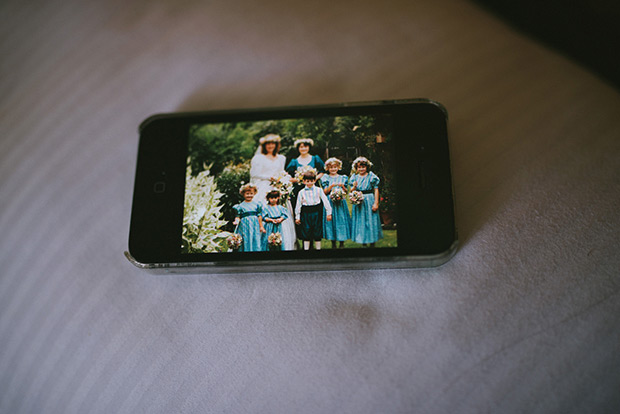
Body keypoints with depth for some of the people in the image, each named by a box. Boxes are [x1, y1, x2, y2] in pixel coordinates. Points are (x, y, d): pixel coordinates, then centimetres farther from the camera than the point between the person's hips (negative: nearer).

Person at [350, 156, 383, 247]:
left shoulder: (371, 176, -3)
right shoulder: (354, 177, 6)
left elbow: (376, 190, -4)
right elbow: (351, 192, 8)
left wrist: (376, 203, -10)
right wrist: (354, 187, -14)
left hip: (369, 201, -3)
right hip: (358, 201, 3)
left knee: (371, 221, 0)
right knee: (360, 222, 6)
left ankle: (372, 243, 9)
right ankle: (363, 243, 15)